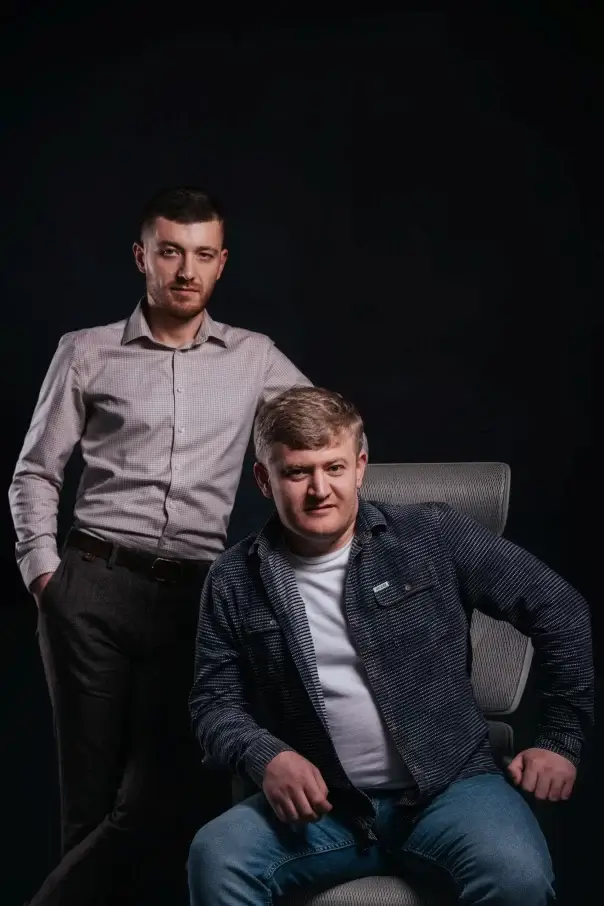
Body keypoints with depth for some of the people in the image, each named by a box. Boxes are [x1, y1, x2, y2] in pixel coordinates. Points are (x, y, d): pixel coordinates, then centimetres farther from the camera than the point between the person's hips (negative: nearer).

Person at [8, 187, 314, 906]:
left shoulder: (253, 358, 12)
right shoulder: (87, 353, 8)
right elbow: (36, 473, 10)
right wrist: (42, 570, -2)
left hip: (193, 595, 1)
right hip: (93, 588, -1)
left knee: (170, 795, -1)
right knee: (93, 794, 2)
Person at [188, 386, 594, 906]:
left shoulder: (432, 537, -1)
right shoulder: (235, 583, 5)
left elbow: (560, 611, 4)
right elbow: (214, 702, 8)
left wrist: (561, 739, 4)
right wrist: (267, 757, -13)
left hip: (449, 786, -1)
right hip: (322, 805, 1)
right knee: (216, 858, -28)